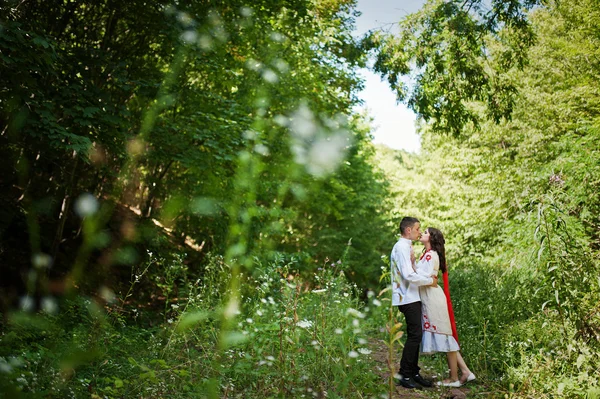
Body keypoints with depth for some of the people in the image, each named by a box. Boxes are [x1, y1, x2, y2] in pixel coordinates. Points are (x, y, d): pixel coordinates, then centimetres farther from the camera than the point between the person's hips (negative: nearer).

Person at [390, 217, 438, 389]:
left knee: (415, 335, 12)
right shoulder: (402, 247, -15)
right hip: (408, 298, -10)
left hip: (412, 297, 10)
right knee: (415, 335, -7)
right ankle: (405, 375, 1)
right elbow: (409, 275, -24)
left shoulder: (406, 247, 17)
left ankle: (414, 373, 20)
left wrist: (428, 277, 4)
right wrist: (430, 281, -12)